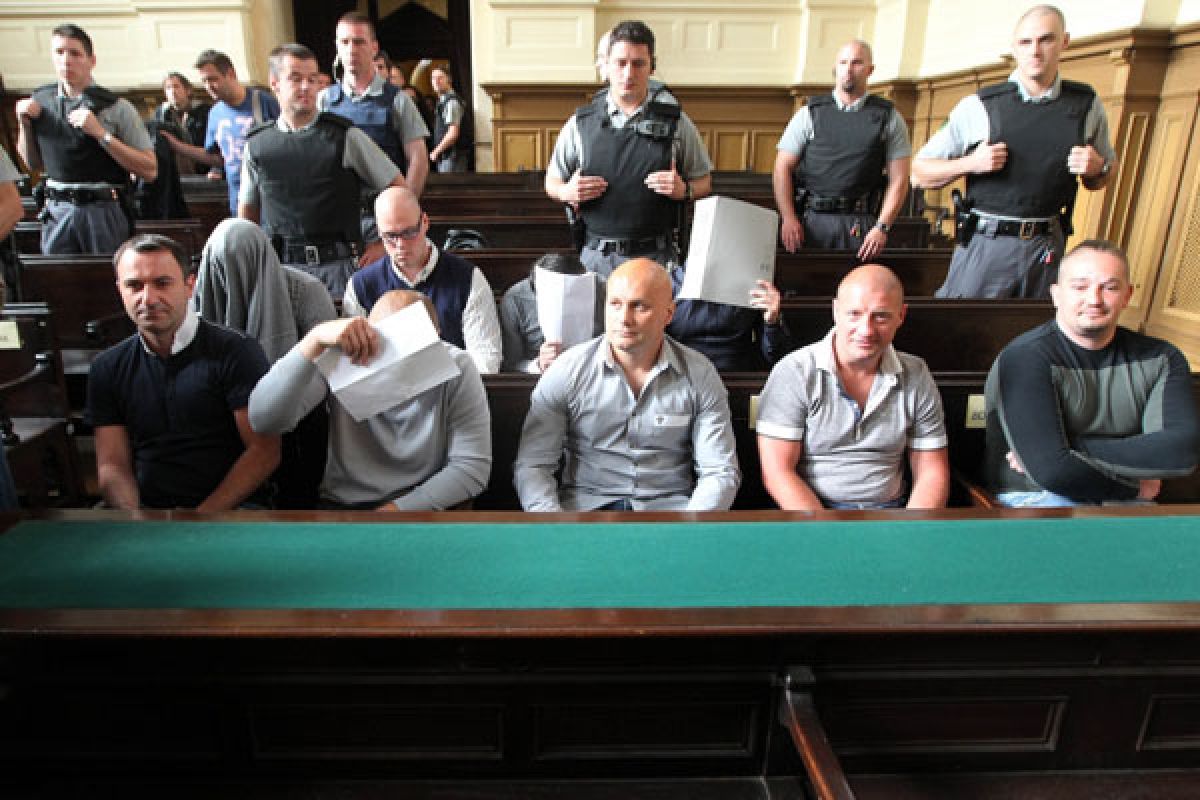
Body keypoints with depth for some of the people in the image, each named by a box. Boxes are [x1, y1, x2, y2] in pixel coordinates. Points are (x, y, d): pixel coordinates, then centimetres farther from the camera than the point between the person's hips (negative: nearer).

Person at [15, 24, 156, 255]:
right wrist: (25, 123, 3)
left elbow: (150, 171, -12)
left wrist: (101, 133, -17)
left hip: (105, 212, -3)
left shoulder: (117, 108, -4)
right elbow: (32, 163, 19)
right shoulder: (40, 101, 9)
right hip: (57, 212, 4)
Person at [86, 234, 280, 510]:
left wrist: (202, 517, -15)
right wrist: (131, 515, -12)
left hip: (230, 508, -2)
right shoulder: (107, 368, 12)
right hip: (143, 506, 3)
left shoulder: (237, 351, -3)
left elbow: (264, 451, -7)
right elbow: (112, 464, 10)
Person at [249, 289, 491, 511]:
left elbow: (473, 467, -11)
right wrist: (315, 340, -31)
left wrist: (394, 510, -15)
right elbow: (263, 419, -21)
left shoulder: (456, 367, -11)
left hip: (429, 504, 1)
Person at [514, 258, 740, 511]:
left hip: (669, 505, 1)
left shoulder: (700, 375, 1)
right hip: (585, 504, 0)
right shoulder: (565, 372, -1)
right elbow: (532, 465, -1)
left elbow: (721, 472, 1)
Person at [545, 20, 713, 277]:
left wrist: (684, 190, -11)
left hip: (657, 256, 0)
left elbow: (704, 183, 11)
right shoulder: (581, 123, 6)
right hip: (596, 255, 1)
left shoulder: (675, 122, 4)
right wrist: (567, 192, -8)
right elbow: (552, 182, 15)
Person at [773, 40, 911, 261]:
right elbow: (783, 168, 5)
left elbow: (898, 179, 5)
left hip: (861, 224, 0)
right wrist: (788, 218, -8)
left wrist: (882, 227, -7)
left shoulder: (889, 118, 9)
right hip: (812, 220, 0)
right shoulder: (810, 114, 9)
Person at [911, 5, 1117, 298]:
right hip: (985, 244, -3)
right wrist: (971, 163, -16)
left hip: (1047, 249, 4)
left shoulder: (1087, 105, 8)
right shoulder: (978, 107, -3)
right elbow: (920, 172, -1)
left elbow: (1098, 182, 21)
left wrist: (1098, 167, -2)